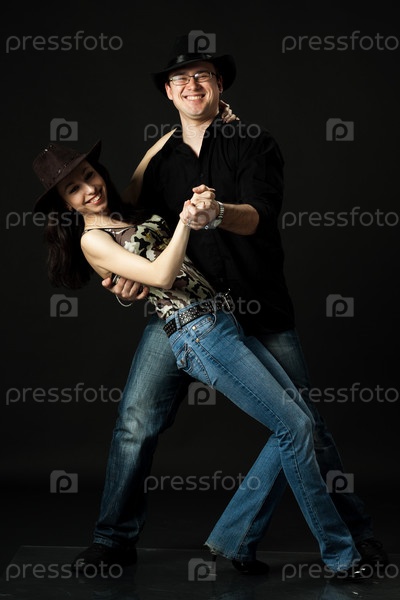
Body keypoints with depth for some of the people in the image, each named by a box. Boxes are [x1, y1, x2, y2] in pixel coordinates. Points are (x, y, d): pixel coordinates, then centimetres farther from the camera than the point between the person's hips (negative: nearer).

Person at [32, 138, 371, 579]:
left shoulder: (131, 214, 20)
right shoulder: (92, 240, -1)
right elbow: (159, 276, -14)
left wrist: (205, 207, 9)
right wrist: (186, 219, -16)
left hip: (223, 318, 8)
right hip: (198, 334, -8)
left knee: (300, 419, 5)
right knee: (294, 426, -10)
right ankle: (339, 555, 0)